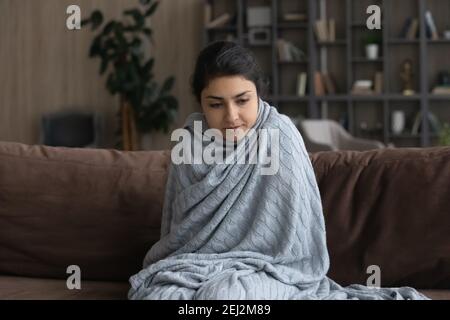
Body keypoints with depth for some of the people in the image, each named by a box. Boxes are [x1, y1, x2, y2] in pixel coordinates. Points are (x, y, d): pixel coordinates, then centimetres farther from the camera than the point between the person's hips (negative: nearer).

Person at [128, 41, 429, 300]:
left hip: (267, 269, -3)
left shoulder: (278, 135, -10)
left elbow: (293, 238, -10)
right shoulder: (192, 140, 3)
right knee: (160, 293, -30)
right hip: (194, 267, 3)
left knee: (225, 293, -37)